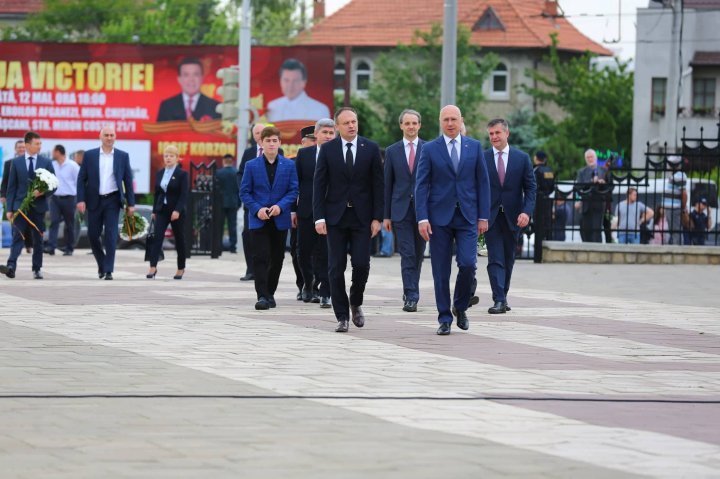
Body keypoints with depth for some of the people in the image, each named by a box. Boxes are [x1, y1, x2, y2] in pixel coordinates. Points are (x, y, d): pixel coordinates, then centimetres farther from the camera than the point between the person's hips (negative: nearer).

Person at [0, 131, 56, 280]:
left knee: (38, 239, 7)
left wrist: (43, 192, -14)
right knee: (17, 236, -12)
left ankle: (37, 269, 14)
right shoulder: (16, 162, 3)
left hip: (38, 205, 2)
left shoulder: (46, 162, 5)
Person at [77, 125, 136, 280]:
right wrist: (81, 200, -8)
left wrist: (131, 203, 0)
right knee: (93, 235, 4)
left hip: (112, 200, -1)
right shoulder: (89, 155, 3)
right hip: (94, 200, 1)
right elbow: (81, 179, 2)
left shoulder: (123, 156, 4)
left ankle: (108, 270, -6)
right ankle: (102, 264, 26)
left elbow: (128, 180, 5)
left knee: (110, 235, -8)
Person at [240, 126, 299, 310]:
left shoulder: (289, 165, 4)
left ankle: (270, 293, 20)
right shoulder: (251, 166, 2)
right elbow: (244, 192, 1)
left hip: (280, 219, 2)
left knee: (277, 259, 8)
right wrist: (257, 209, -13)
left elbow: (293, 190, 1)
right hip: (259, 219, -2)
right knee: (260, 258, -9)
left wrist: (280, 206, -15)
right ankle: (262, 296, -12)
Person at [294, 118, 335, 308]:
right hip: (306, 212, 2)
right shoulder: (304, 154, 7)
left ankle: (324, 294, 0)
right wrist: (293, 209, 5)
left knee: (325, 254, -4)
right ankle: (309, 283, 32)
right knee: (304, 252, 8)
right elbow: (296, 183, 9)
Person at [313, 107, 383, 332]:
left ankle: (356, 303, 20)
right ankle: (342, 316, 7)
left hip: (362, 217, 0)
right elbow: (319, 185, 2)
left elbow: (378, 185, 3)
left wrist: (377, 217, -4)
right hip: (336, 216, 0)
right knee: (336, 268, -1)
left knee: (361, 264, -7)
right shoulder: (328, 149, 2)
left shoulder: (371, 148, 3)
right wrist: (319, 217, -7)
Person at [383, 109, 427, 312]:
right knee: (407, 255, -8)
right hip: (401, 210, 0)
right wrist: (386, 215, 4)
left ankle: (411, 292, 25)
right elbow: (387, 184, 7)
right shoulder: (392, 151, 6)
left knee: (418, 255, 10)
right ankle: (411, 297, -11)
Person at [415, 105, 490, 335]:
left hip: (467, 217, 1)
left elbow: (482, 182, 7)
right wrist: (422, 218, -9)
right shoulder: (429, 149, 2)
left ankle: (460, 306, 13)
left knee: (468, 264, -11)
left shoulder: (474, 147, 7)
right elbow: (421, 185, 0)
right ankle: (445, 319, 9)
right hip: (439, 217, -1)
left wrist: (484, 216, 2)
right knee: (441, 271, 1)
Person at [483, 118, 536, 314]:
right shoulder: (482, 158, 2)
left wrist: (526, 211, -11)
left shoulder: (522, 158, 4)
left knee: (508, 259, 11)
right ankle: (499, 300, -15)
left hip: (512, 217, 2)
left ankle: (503, 296, 25)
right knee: (495, 259, -10)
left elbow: (530, 188, 3)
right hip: (491, 216, -2)